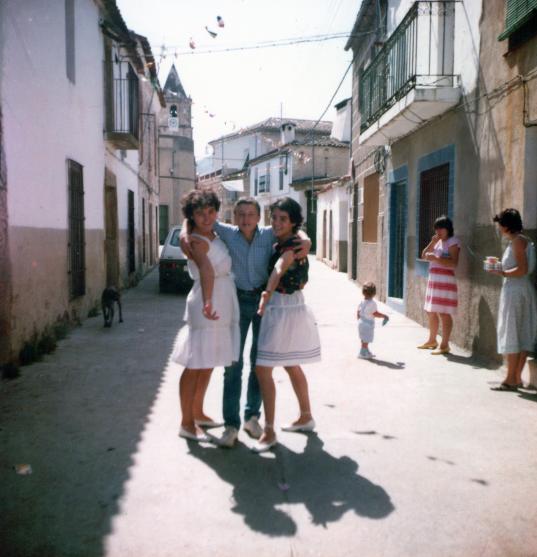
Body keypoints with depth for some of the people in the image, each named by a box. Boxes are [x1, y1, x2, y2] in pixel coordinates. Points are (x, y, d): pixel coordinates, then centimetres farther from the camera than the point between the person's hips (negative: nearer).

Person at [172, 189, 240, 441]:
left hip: (225, 304, 9)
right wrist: (207, 302, -53)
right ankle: (186, 424, 12)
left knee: (208, 364, 19)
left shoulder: (216, 235, 8)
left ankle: (197, 413, 35)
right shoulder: (197, 242, -18)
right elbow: (206, 270, -39)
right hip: (207, 306, -9)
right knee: (195, 366, 1)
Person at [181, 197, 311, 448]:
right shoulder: (228, 233, -6)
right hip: (238, 301, -1)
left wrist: (306, 240, -16)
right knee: (233, 362, -2)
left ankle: (252, 416, 24)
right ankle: (231, 425, 4)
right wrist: (185, 234, -19)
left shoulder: (269, 234, -5)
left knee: (259, 361, 9)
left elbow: (293, 229, 7)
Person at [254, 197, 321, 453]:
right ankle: (306, 417, 37)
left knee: (263, 369, -8)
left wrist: (267, 292, -54)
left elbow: (280, 266, -40)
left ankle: (269, 431, 0)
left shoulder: (292, 246, -18)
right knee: (291, 366, 21)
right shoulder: (280, 244, 9)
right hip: (278, 308, 10)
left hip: (286, 309, -10)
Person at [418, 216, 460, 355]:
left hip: (445, 281, -9)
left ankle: (445, 345, -6)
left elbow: (454, 263, -19)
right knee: (431, 312, 15)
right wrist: (432, 242, 1)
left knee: (443, 313, -9)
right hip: (433, 279, 9)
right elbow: (424, 255, 14)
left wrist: (435, 258, -26)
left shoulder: (453, 242, -8)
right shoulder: (437, 242, 18)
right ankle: (432, 340, 28)